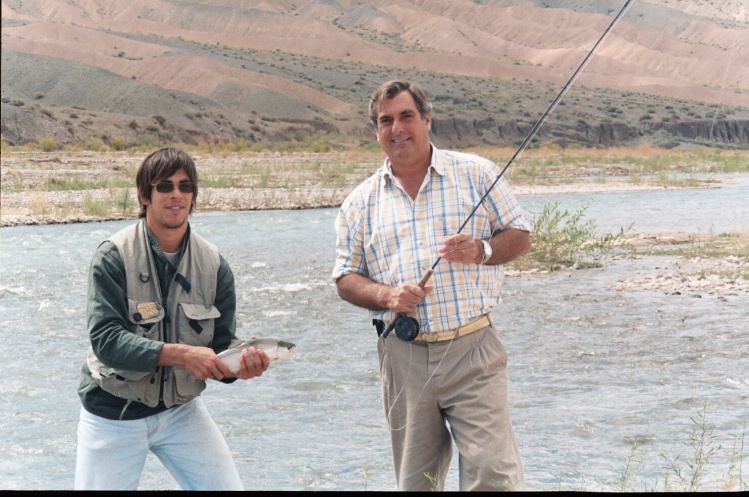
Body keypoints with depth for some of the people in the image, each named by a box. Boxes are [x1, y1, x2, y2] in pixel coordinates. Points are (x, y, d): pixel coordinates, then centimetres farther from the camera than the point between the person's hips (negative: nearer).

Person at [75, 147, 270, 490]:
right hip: (113, 413, -3)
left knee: (228, 486, -4)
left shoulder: (213, 265, -4)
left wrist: (241, 367, -26)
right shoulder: (114, 257, -14)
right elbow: (105, 339, -24)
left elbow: (221, 348, -3)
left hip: (180, 408, 3)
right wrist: (181, 354, -33)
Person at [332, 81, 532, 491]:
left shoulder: (475, 173, 6)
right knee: (415, 481, 10)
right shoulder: (361, 202, 11)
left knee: (492, 473, -11)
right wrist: (387, 295, -10)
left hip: (472, 350, -2)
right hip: (403, 357, 3)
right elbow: (346, 280, 11)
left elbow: (520, 236, 9)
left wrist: (481, 251, -13)